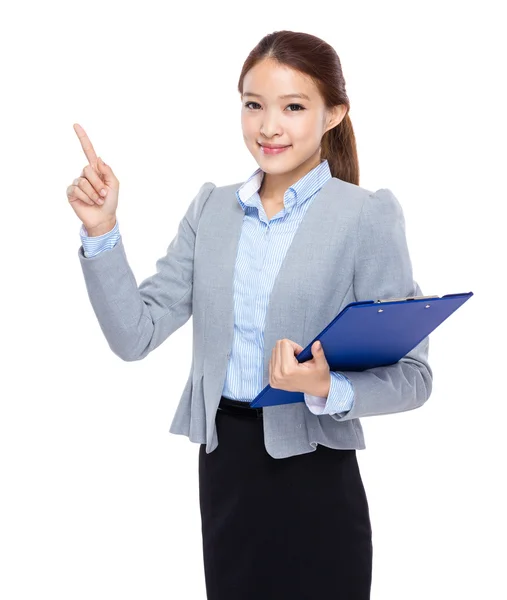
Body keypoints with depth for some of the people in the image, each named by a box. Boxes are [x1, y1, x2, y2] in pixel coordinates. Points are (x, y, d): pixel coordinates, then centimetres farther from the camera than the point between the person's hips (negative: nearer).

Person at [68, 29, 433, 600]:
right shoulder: (212, 207, 5)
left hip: (313, 474, -4)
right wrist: (101, 231, -10)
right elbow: (135, 334, 1)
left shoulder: (369, 215, -8)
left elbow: (412, 375, -9)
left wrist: (327, 389, -26)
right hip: (221, 465, 4)